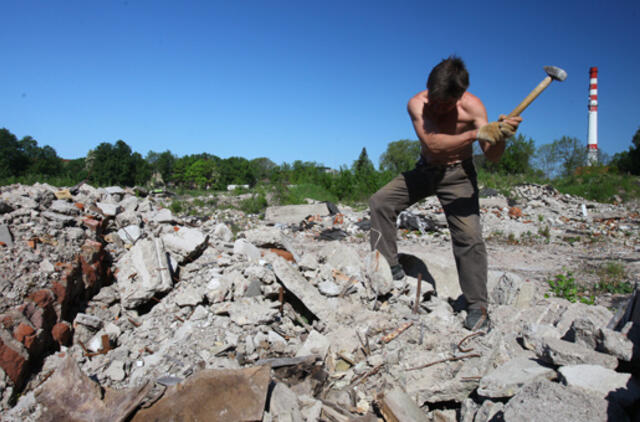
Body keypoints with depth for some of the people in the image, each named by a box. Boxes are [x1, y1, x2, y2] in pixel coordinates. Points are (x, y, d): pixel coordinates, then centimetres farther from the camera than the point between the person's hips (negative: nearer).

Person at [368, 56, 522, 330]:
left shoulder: (472, 106, -21)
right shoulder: (417, 103, -20)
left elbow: (491, 156, -25)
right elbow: (433, 143, -35)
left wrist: (500, 136, -47)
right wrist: (476, 134, -44)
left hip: (458, 175, -2)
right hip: (425, 170, 3)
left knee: (469, 238, -13)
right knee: (380, 202, -9)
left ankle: (477, 307, -1)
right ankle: (390, 267, 2)